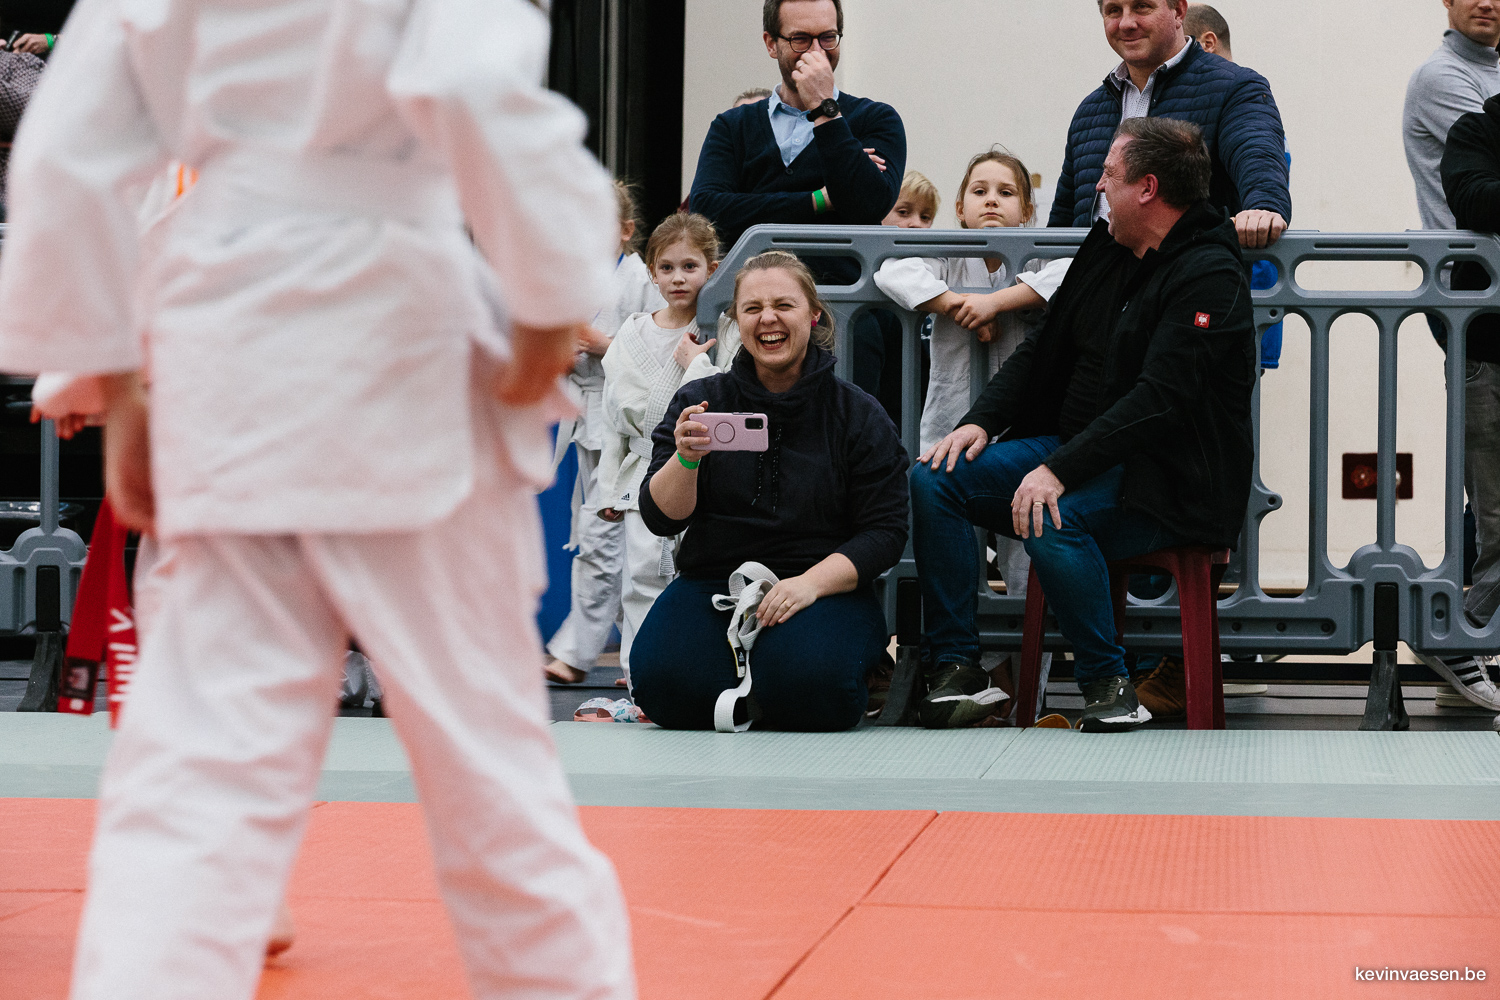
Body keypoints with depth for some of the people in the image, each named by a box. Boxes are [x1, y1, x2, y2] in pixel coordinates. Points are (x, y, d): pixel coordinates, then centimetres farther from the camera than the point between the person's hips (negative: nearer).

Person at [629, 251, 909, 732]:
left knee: (806, 688, -33)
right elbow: (661, 519, -1)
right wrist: (686, 458, -22)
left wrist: (811, 582, -19)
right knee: (664, 681, -27)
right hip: (713, 581, 2)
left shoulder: (859, 416, 2)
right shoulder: (699, 402, 6)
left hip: (826, 588, -2)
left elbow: (884, 533, -2)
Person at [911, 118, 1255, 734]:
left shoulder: (1210, 278, -16)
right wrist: (981, 421, 1)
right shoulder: (1105, 245, 11)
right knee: (932, 478, -6)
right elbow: (1045, 347, 18)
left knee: (1051, 521, -36)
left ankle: (1109, 687, -19)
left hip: (1168, 480, -9)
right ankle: (955, 667, -6)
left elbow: (1159, 399, -26)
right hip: (1077, 448, 9)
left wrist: (1059, 471, -33)